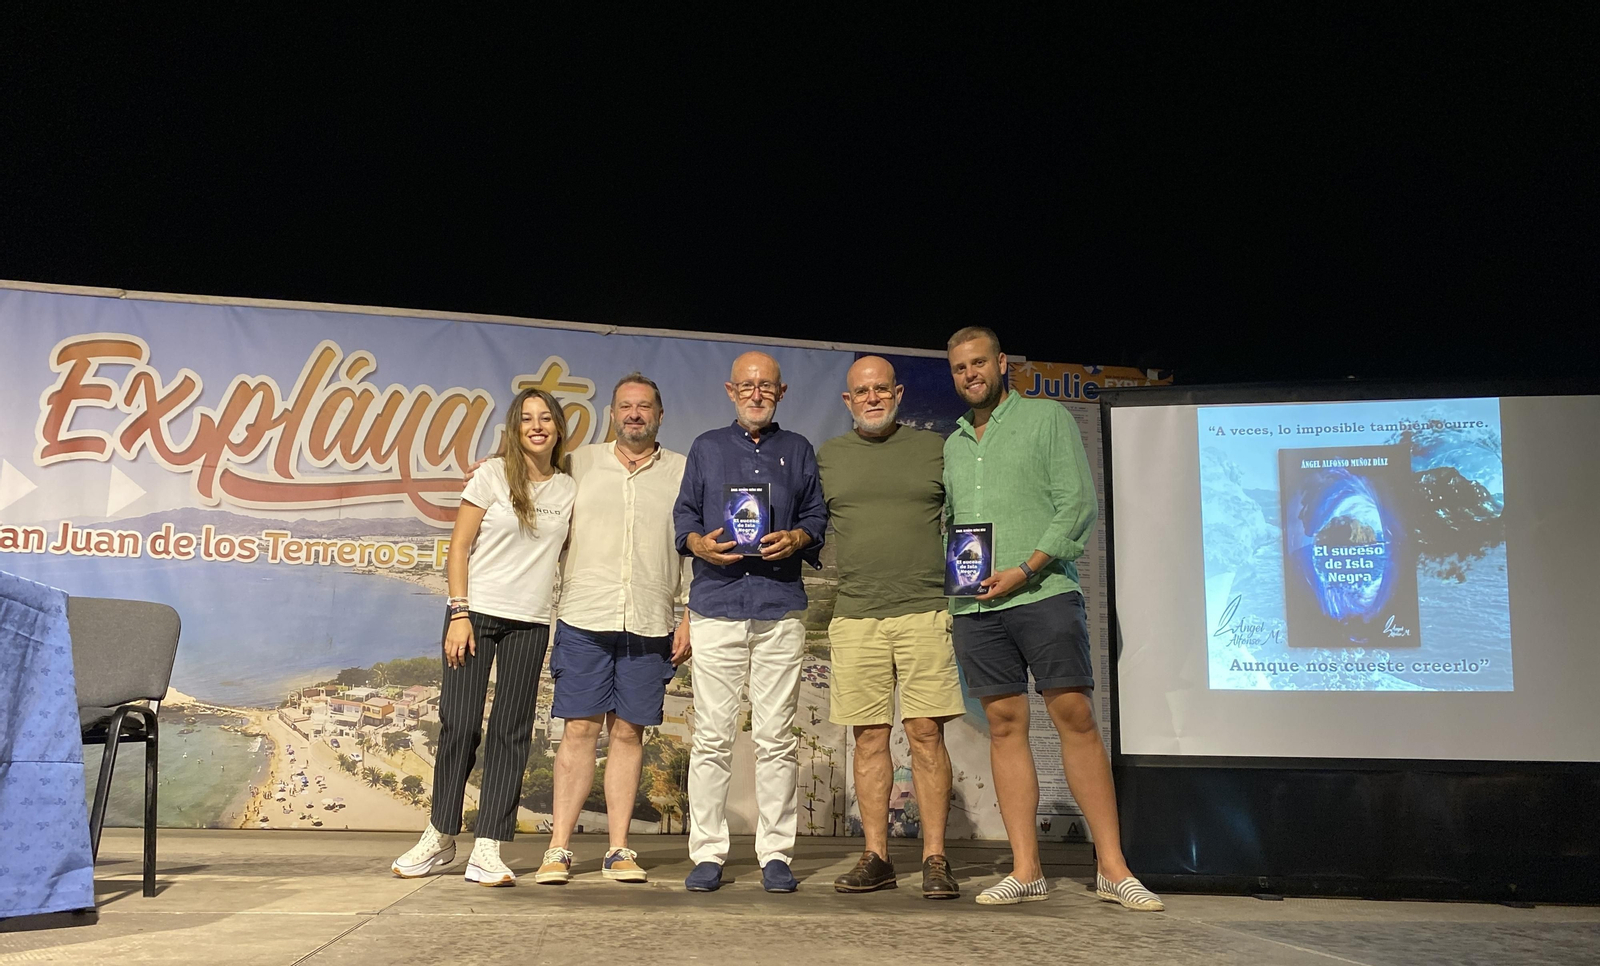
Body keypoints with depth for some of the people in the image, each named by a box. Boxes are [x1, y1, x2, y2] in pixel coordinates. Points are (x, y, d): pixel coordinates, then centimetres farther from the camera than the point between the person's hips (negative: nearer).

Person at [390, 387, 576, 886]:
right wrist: (459, 613, -10)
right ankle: (441, 837, 14)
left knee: (511, 733, 0)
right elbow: (459, 547, -2)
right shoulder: (493, 475, 0)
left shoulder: (569, 490, 9)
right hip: (476, 613, -2)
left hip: (529, 624, 3)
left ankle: (487, 850, 3)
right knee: (459, 725, -2)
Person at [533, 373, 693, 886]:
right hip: (584, 620, 0)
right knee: (580, 729, -2)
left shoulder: (683, 472, 9)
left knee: (629, 733, 4)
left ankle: (619, 849, 11)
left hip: (650, 627, 1)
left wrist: (689, 617, 2)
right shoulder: (581, 463, 10)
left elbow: (695, 550, 8)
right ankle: (559, 849, 4)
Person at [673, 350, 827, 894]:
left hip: (780, 609, 0)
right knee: (712, 737, -2)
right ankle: (707, 853, 5)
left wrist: (797, 538, -7)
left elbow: (818, 517, 14)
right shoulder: (707, 448, 17)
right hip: (716, 607, 0)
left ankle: (776, 855, 6)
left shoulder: (798, 451, 17)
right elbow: (683, 514, 14)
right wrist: (698, 543, -7)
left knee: (777, 737, -1)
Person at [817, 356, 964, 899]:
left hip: (925, 612, -1)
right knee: (869, 736, 4)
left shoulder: (935, 448, 9)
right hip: (855, 617, 2)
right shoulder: (827, 457, 13)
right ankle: (876, 858, 11)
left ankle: (935, 859, 2)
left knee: (926, 732, -5)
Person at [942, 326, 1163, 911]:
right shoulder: (953, 445, 19)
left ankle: (1112, 868, -2)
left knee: (1076, 719, -7)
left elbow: (1079, 505, -4)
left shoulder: (1048, 419, 5)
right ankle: (1026, 871, 5)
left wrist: (1025, 569, -12)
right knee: (1005, 725, 3)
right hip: (974, 606, 4)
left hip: (1044, 594, -4)